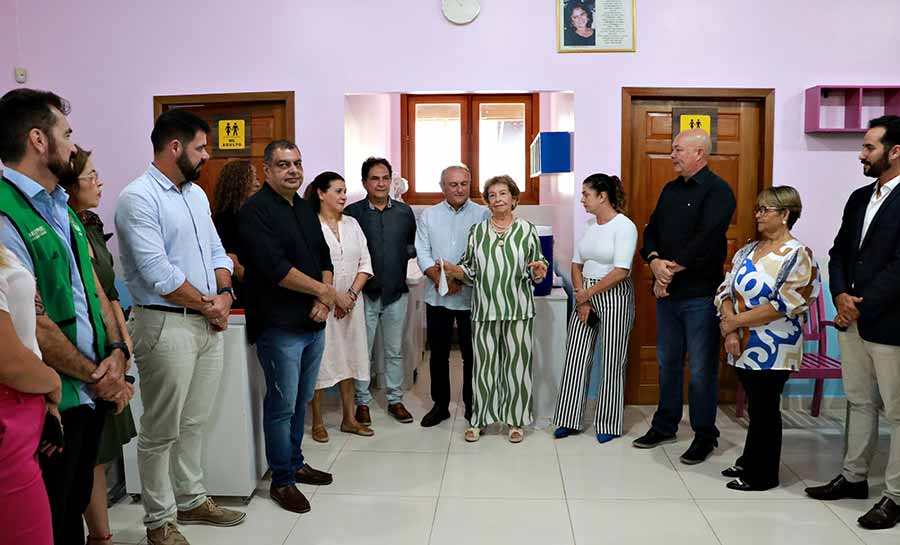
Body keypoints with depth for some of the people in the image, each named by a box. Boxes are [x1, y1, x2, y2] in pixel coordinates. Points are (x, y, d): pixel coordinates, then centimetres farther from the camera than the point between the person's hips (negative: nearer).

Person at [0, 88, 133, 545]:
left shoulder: (63, 210, 12)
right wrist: (99, 378, -10)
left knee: (76, 506, 21)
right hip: (50, 404, -8)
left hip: (93, 395, 8)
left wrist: (117, 352, -5)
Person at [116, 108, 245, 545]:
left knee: (195, 422, 18)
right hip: (166, 325, -8)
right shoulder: (138, 198, -13)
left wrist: (223, 294, -3)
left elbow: (216, 250, 16)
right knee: (162, 431, 5)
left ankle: (192, 500, 32)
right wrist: (208, 305, -10)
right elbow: (158, 273, -20)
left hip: (209, 323, 8)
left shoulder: (196, 193, 13)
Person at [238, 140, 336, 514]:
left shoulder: (305, 209, 14)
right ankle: (281, 481, 15)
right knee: (282, 405, 1)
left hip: (314, 324, 8)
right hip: (279, 326, -7)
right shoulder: (256, 210, -11)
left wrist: (323, 301, -2)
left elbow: (324, 258, 14)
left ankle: (296, 462, 33)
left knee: (301, 400, 18)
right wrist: (323, 290, -11)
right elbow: (276, 268, -20)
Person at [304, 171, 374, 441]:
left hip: (351, 302, 5)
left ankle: (349, 418, 21)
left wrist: (351, 294, -7)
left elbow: (365, 264, 7)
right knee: (319, 359, 1)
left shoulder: (351, 224, 10)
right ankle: (317, 421, 15)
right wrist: (334, 297, -15)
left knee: (348, 357, 11)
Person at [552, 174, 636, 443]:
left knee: (612, 362, 3)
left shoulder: (624, 226, -11)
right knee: (576, 359, 6)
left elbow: (621, 272, -18)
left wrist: (588, 293, -11)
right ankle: (569, 420, 17)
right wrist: (581, 298, -3)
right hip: (585, 295, 6)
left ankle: (609, 425, 18)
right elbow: (577, 265, 10)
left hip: (613, 297, -6)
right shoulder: (588, 224, 9)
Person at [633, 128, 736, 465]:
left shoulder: (717, 192, -10)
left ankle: (705, 435, 16)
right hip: (667, 292, 7)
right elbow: (651, 230, 10)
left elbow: (706, 240, -21)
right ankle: (665, 426, 29)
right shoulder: (671, 189, 15)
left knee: (702, 368, 2)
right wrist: (655, 262, -9)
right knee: (668, 362, 16)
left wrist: (671, 269, -16)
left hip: (700, 294, -7)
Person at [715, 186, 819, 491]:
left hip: (773, 350, -6)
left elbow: (783, 306, -19)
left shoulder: (797, 255, -11)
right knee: (755, 407, 16)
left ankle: (762, 475, 20)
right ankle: (749, 463, 31)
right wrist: (730, 331, -11)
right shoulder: (748, 250, 9)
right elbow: (726, 290, 4)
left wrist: (735, 321, -15)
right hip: (743, 347, 6)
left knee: (764, 411, 5)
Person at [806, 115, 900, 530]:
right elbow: (839, 252, 12)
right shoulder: (859, 198, 12)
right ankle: (854, 477, 31)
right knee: (860, 402, 18)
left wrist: (862, 307, -15)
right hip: (853, 320, 8)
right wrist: (841, 296, -4)